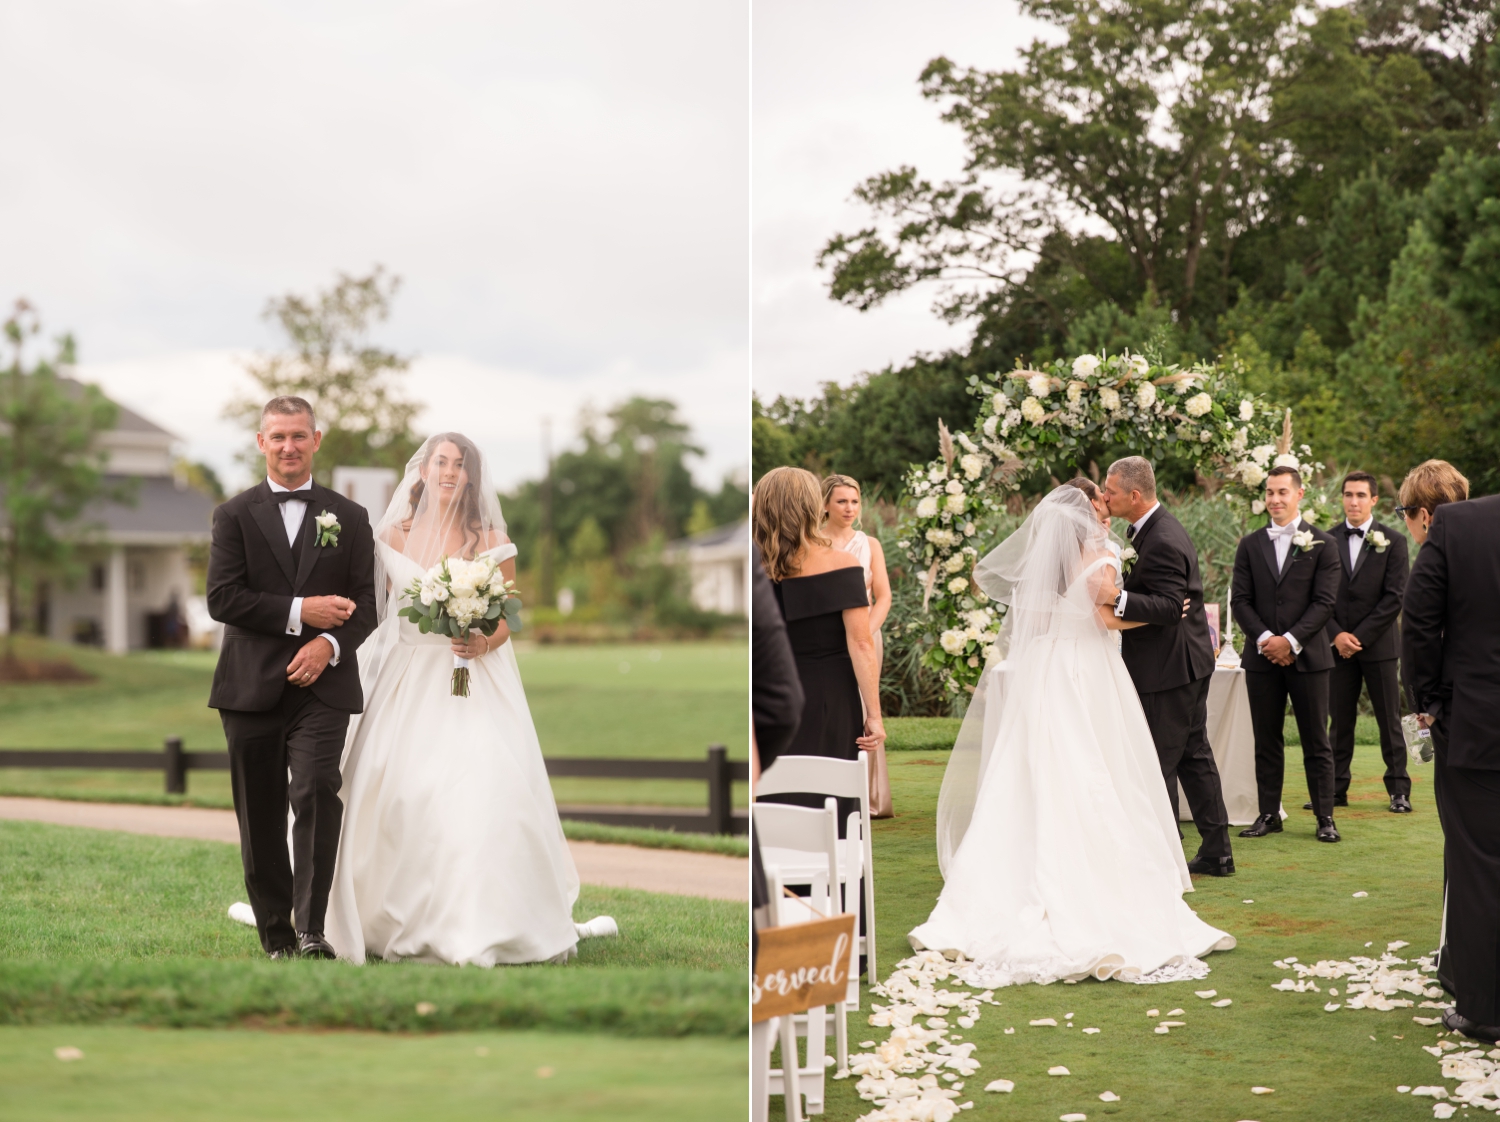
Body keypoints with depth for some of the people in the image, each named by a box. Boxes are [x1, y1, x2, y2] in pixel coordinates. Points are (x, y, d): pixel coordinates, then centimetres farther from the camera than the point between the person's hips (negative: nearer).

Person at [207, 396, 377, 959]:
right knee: (260, 818, 5)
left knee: (316, 794, -19)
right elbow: (222, 599, -4)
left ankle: (312, 931, -18)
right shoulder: (235, 515, 7)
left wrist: (331, 644, -12)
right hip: (252, 686, 1)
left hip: (323, 683, -1)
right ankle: (277, 937, 16)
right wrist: (298, 612, -12)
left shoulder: (349, 518, 12)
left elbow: (366, 603, 7)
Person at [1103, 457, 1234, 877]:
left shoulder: (1162, 542, -22)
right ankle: (1216, 852, 21)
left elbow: (1168, 606, -29)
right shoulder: (1159, 528, 11)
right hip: (1188, 663, 11)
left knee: (1158, 764, -3)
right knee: (1194, 756, 15)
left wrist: (1117, 598, -38)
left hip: (1169, 669, -11)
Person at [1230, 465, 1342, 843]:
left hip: (1307, 656, -2)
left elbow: (1324, 602, -5)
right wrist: (1264, 638, -11)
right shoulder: (1250, 545, 9)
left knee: (1316, 741, 2)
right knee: (1266, 741, 6)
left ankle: (1325, 817, 8)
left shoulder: (1322, 544, 2)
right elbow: (1241, 600, 4)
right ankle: (1269, 814, 12)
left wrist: (1290, 640, -14)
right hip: (1262, 656, 2)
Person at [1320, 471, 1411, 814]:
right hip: (1338, 644, 2)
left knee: (1389, 721, 2)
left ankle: (1399, 790, 9)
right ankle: (1335, 789, 9)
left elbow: (1394, 597, -5)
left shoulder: (1392, 541, 0)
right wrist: (1336, 635, -8)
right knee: (1339, 721, 5)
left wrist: (1361, 636, -11)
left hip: (1378, 644, -2)